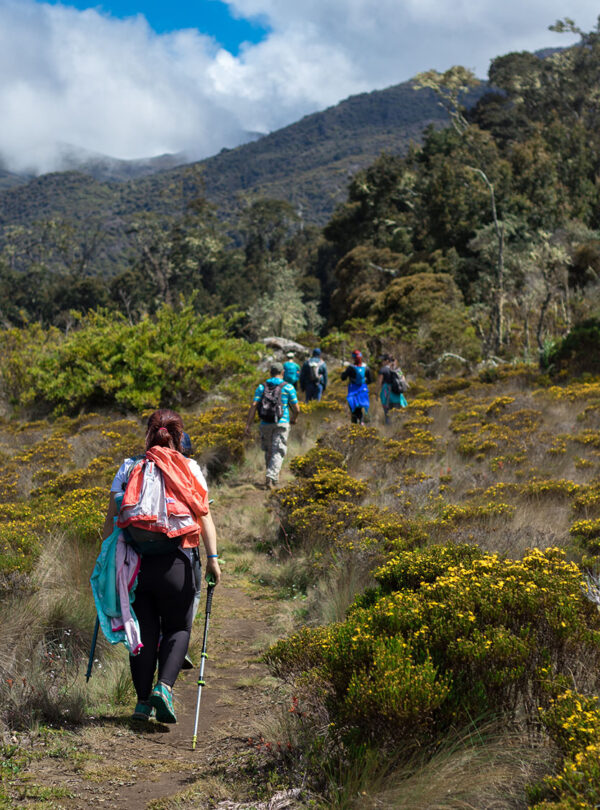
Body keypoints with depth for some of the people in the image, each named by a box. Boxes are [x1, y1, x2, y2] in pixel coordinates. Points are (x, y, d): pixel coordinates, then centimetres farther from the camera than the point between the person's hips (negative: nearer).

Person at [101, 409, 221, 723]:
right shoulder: (190, 469, 6)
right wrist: (212, 557, -6)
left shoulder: (129, 468, 9)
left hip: (134, 559, 2)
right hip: (175, 560, -1)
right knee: (178, 628, 12)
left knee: (144, 630, 10)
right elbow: (204, 515, -3)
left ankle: (143, 700, 11)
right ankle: (164, 686, -9)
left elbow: (112, 517, 6)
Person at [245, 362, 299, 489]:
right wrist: (294, 419, 22)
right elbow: (296, 409, 0)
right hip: (281, 424, -3)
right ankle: (270, 477, -24)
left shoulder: (262, 387, 5)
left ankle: (274, 475, 35)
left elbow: (253, 405, -6)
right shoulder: (288, 387, -1)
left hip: (265, 424, 3)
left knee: (269, 451, 20)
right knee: (278, 453, -5)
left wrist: (248, 425, -7)